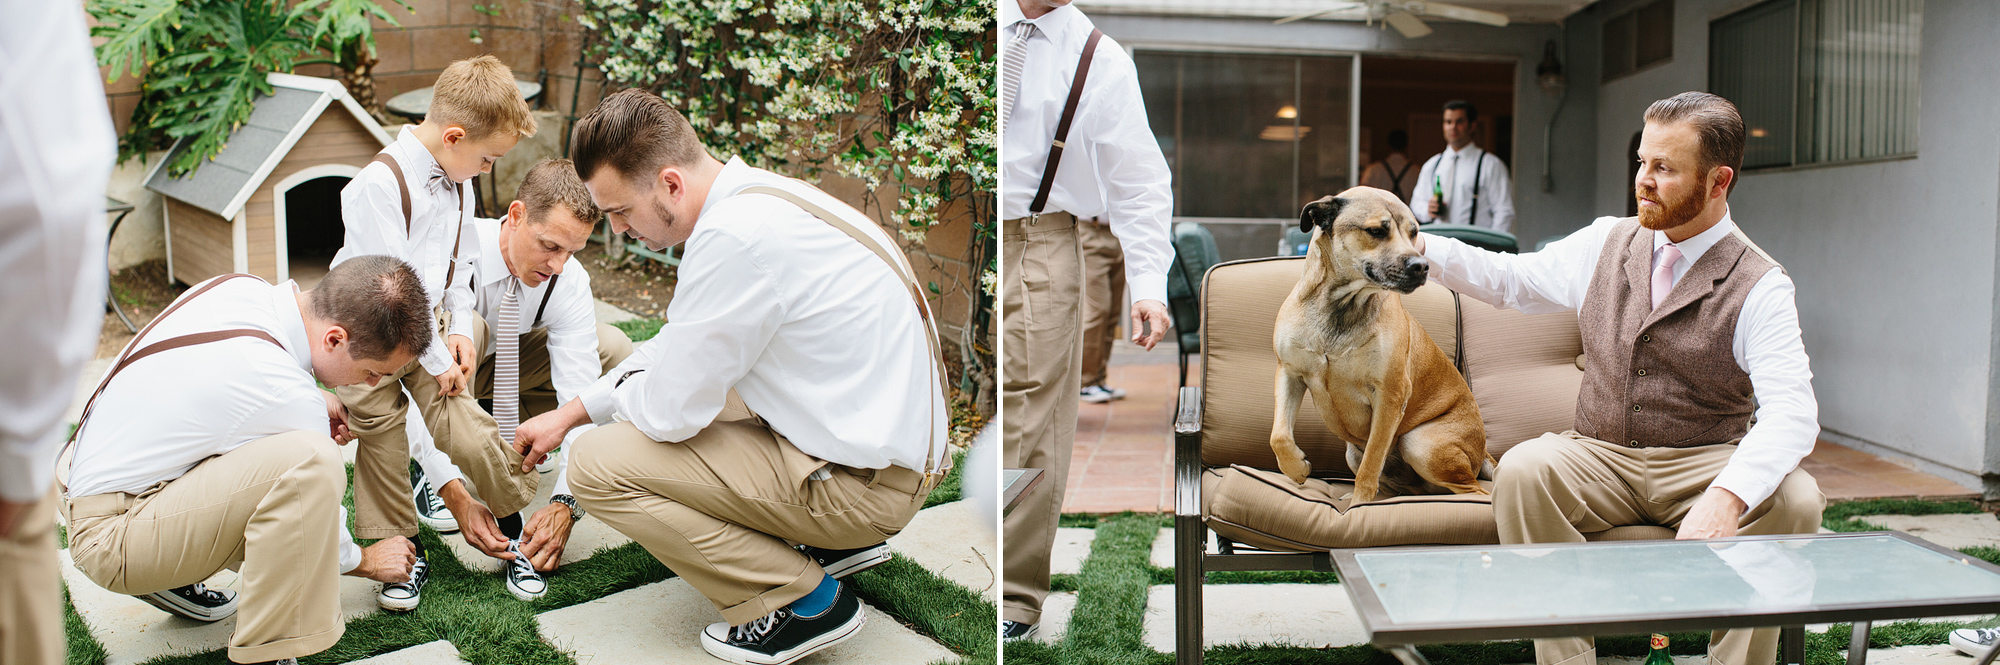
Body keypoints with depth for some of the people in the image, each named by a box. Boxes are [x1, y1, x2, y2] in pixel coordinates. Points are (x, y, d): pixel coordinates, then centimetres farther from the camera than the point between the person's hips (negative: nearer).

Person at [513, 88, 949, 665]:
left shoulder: (732, 238, -25)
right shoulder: (754, 193, 6)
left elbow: (669, 411, -18)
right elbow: (681, 343, 19)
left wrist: (625, 396, 6)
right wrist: (569, 413, 22)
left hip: (865, 482, -10)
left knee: (598, 465, -10)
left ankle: (805, 600, -1)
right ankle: (840, 540, 19)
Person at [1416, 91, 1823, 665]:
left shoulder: (1759, 285, -8)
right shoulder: (1606, 243, 7)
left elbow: (1791, 411, -20)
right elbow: (1510, 278, 16)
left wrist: (1726, 497, -38)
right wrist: (1419, 245, -1)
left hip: (1703, 466, -2)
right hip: (1600, 460, 2)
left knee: (1794, 500, -31)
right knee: (1521, 470, -28)